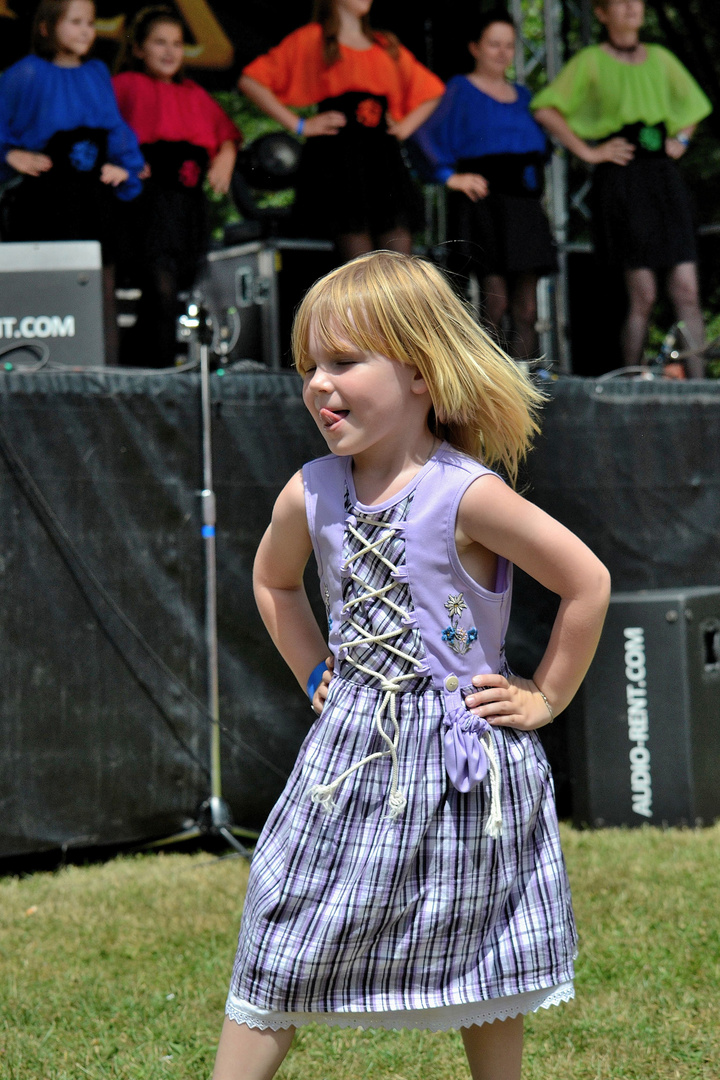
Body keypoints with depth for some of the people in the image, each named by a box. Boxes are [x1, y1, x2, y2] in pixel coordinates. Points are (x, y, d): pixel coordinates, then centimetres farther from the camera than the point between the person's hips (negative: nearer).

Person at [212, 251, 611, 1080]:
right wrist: (317, 678, 11)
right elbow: (273, 581, 19)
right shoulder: (309, 496, -2)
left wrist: (545, 697, -7)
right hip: (353, 751, 4)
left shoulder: (466, 495, -17)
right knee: (284, 950, 3)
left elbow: (587, 583, -13)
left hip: (464, 755, -4)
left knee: (481, 960, 10)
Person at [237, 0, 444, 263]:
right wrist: (298, 126, -6)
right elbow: (251, 81, -3)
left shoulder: (388, 46, 19)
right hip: (336, 160, -5)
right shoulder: (311, 39, 4)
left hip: (384, 159, 5)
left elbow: (430, 91, 31)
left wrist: (406, 126, 15)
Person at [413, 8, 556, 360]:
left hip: (524, 204, 6)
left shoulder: (522, 94, 19)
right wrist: (450, 176, -15)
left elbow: (539, 145, 31)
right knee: (496, 303, -13)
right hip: (483, 202, -6)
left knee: (526, 309, 2)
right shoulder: (460, 89, 0)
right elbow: (424, 134, -11)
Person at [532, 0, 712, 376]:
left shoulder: (660, 58, 14)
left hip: (664, 175, 4)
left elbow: (693, 105, 30)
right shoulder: (591, 61, 0)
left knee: (687, 291, -3)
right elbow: (545, 109, -5)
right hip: (621, 179, -4)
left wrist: (681, 139, 13)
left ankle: (698, 382, -3)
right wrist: (587, 151, -7)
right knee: (643, 295, -7)